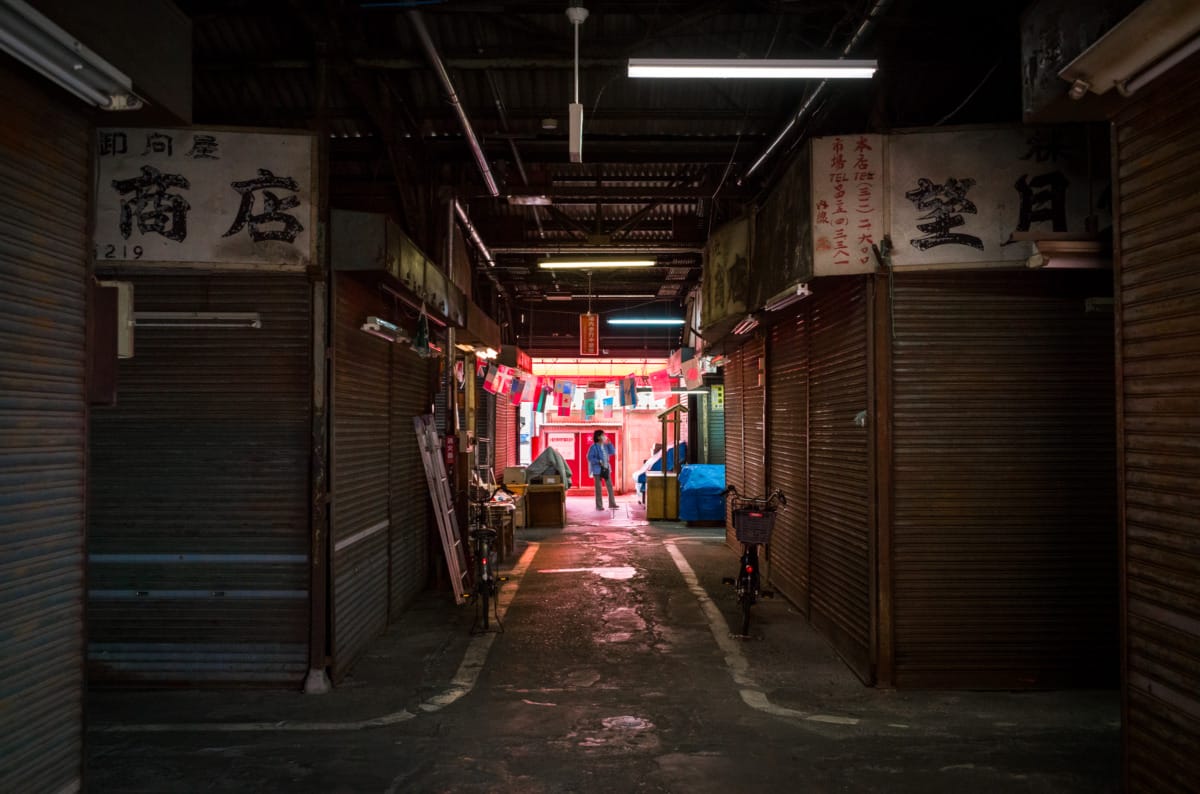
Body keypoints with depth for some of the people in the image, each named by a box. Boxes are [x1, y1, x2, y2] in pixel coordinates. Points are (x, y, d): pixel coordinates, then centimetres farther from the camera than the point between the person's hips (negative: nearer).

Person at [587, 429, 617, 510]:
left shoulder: (605, 446, 7)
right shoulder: (594, 447, -11)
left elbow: (612, 452, 8)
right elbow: (589, 457, -13)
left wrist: (610, 443, -1)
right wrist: (599, 462, -20)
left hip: (606, 468, 6)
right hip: (598, 469, -6)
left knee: (610, 486, 8)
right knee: (598, 488, -1)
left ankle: (612, 503, 17)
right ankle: (599, 505, 5)